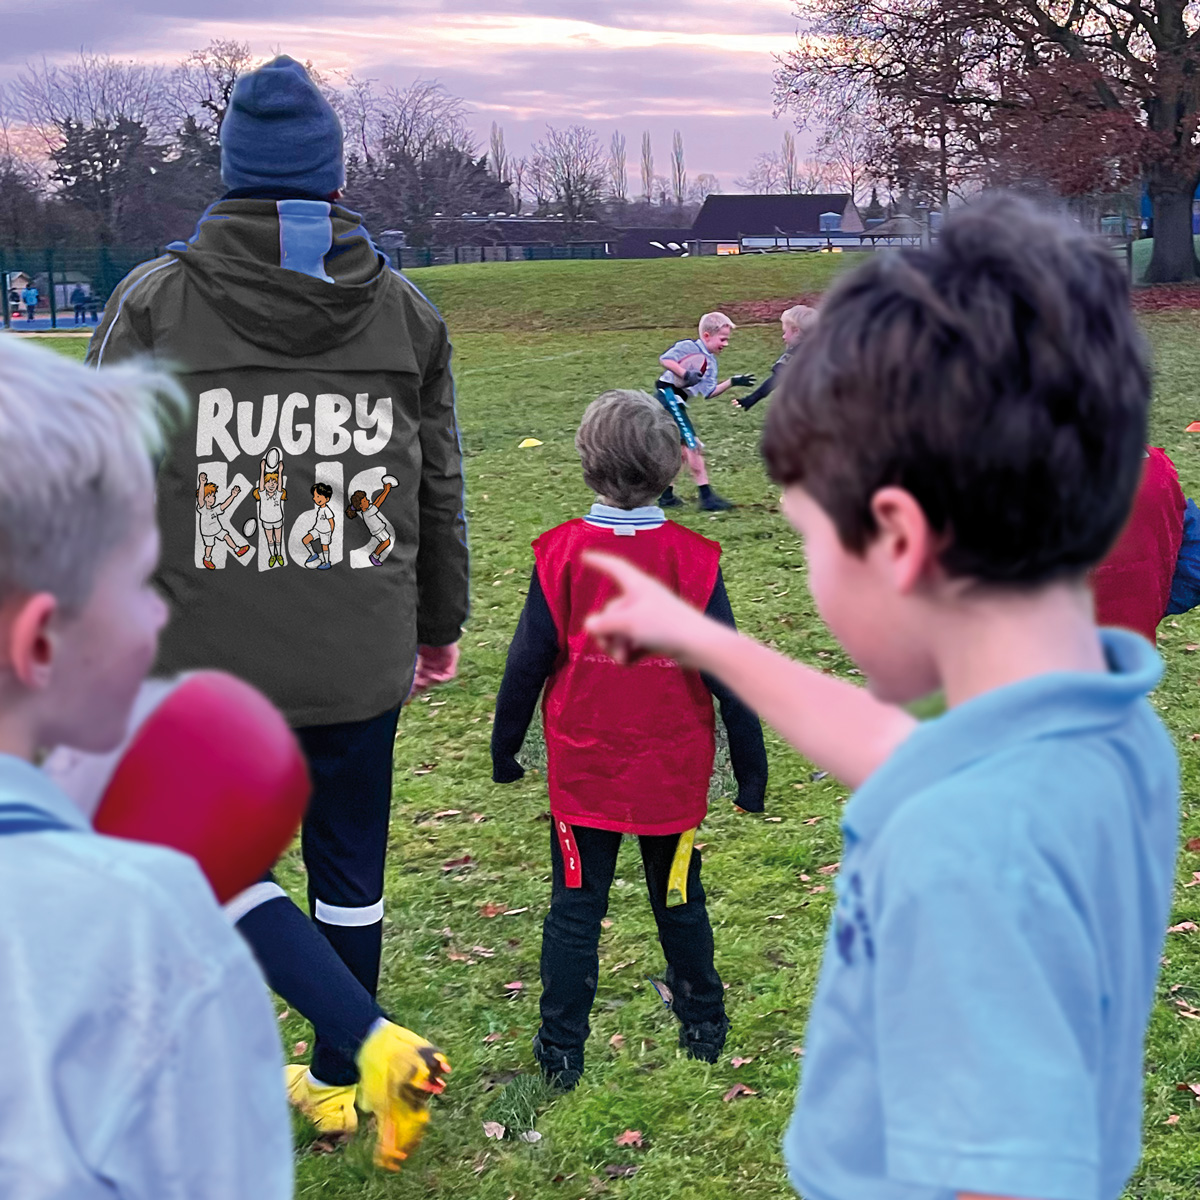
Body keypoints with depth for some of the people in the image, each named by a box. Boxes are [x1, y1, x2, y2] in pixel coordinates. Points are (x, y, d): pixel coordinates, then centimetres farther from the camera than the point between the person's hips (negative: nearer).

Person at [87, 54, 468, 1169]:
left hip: (208, 659, -3)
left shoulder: (154, 301, -5)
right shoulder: (405, 311, 2)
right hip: (362, 660, 3)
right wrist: (440, 622, 21)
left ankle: (374, 1042, -3)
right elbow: (440, 489, 9)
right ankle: (337, 1084, 31)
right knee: (349, 870, 16)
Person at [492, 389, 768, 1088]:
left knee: (575, 910, 9)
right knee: (680, 901, 19)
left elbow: (528, 663, -6)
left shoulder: (562, 553, -12)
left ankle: (561, 1054, 16)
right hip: (673, 773, 1)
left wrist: (505, 747, 9)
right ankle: (704, 1029, 34)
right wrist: (752, 767, 2)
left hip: (583, 769, -1)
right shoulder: (693, 558, -11)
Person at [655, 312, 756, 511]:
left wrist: (732, 382, 1)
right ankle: (706, 496, -6)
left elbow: (710, 391, 8)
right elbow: (665, 359, -20)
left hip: (675, 401, 10)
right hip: (668, 394, -10)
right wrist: (685, 373, -27)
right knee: (692, 445, -9)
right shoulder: (688, 346, -10)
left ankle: (665, 494, 22)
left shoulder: (710, 362, 15)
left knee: (683, 448, 15)